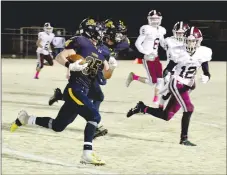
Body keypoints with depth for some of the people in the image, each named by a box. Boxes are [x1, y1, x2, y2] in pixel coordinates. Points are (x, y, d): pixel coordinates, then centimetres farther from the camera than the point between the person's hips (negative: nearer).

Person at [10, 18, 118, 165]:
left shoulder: (101, 52, 15)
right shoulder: (81, 42, -7)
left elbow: (107, 76, 17)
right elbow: (60, 57, -12)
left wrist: (111, 67, -5)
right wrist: (70, 65, -31)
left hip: (82, 92, 9)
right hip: (74, 89, -9)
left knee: (58, 126, 15)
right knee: (94, 117, -20)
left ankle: (25, 118, 32)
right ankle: (87, 153, -20)